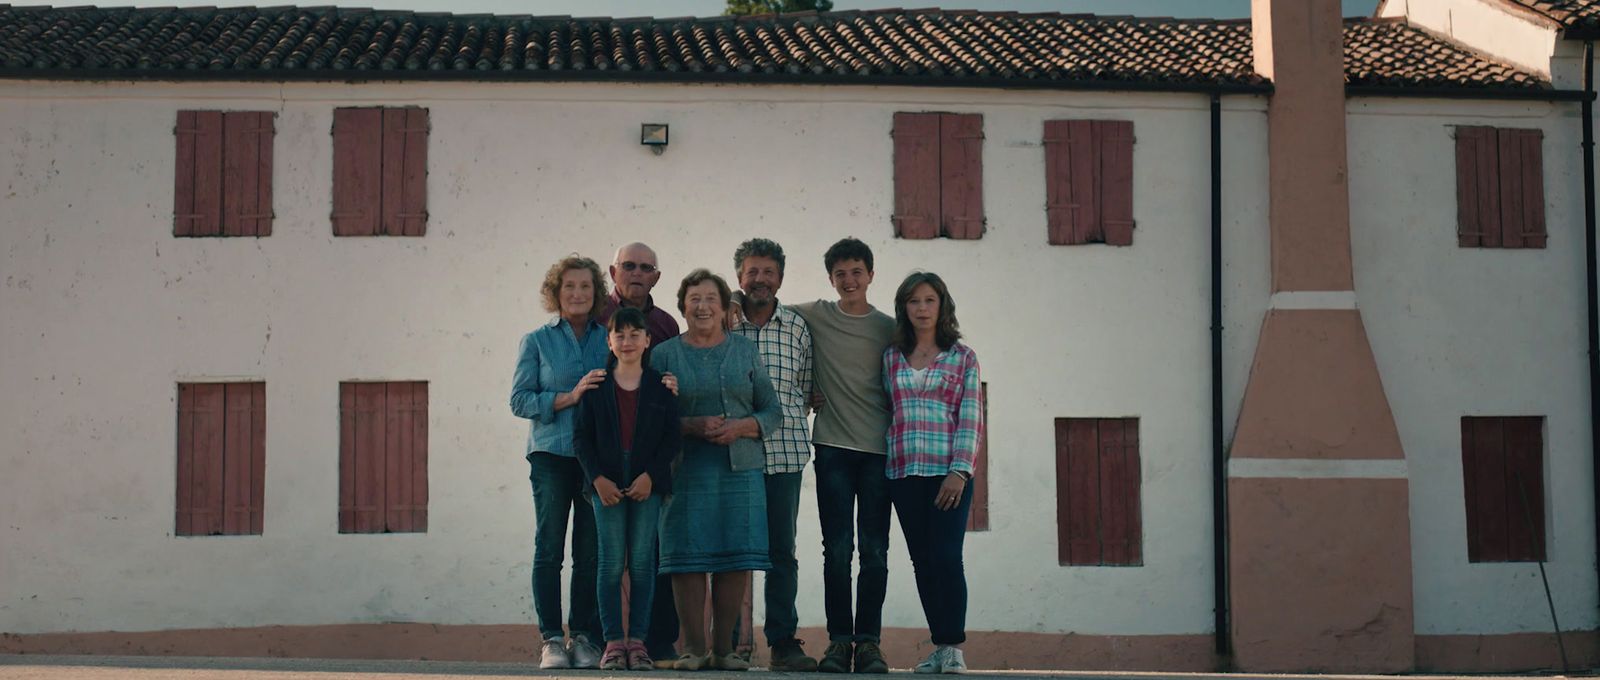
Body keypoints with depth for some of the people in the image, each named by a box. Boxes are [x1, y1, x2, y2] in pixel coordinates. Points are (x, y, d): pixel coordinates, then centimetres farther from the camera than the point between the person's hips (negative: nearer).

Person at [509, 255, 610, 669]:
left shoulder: (609, 340, 11)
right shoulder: (538, 341, 7)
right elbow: (519, 401, 0)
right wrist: (571, 396, -11)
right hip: (551, 454, -1)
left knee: (591, 552, 0)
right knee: (549, 549, -2)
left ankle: (584, 637, 8)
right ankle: (552, 640, 3)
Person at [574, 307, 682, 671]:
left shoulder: (660, 386, 5)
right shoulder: (596, 386, 5)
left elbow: (671, 437, 2)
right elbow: (582, 436, 3)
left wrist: (650, 475, -10)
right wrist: (598, 478, -9)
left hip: (647, 483, 0)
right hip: (607, 483, 0)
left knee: (642, 562, 0)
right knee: (612, 562, -1)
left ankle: (637, 641, 6)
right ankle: (613, 642, 4)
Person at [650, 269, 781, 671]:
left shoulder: (745, 352, 12)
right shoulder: (664, 355, 7)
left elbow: (773, 412, 10)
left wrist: (740, 427, -8)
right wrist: (692, 426, -12)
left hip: (740, 468, 1)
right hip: (686, 469, -1)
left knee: (735, 557, -2)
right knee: (688, 556, -4)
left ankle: (723, 648, 7)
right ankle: (694, 648, 4)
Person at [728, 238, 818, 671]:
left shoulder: (797, 327, 9)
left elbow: (806, 388, 14)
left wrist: (777, 420, 3)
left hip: (785, 453, 1)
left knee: (782, 550, 3)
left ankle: (783, 641, 8)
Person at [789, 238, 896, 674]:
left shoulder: (888, 329, 8)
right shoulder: (815, 316, 6)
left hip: (878, 450, 1)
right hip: (833, 448, 0)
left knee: (875, 551, -1)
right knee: (837, 549, -1)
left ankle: (868, 641, 5)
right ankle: (839, 640, 6)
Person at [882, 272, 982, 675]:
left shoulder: (963, 357, 4)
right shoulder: (890, 358, 12)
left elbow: (971, 420, -2)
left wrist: (960, 471, -11)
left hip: (949, 471, -3)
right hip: (904, 472, 3)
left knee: (946, 557, -10)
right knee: (922, 561, 4)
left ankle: (953, 647, -2)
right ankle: (940, 646, 11)